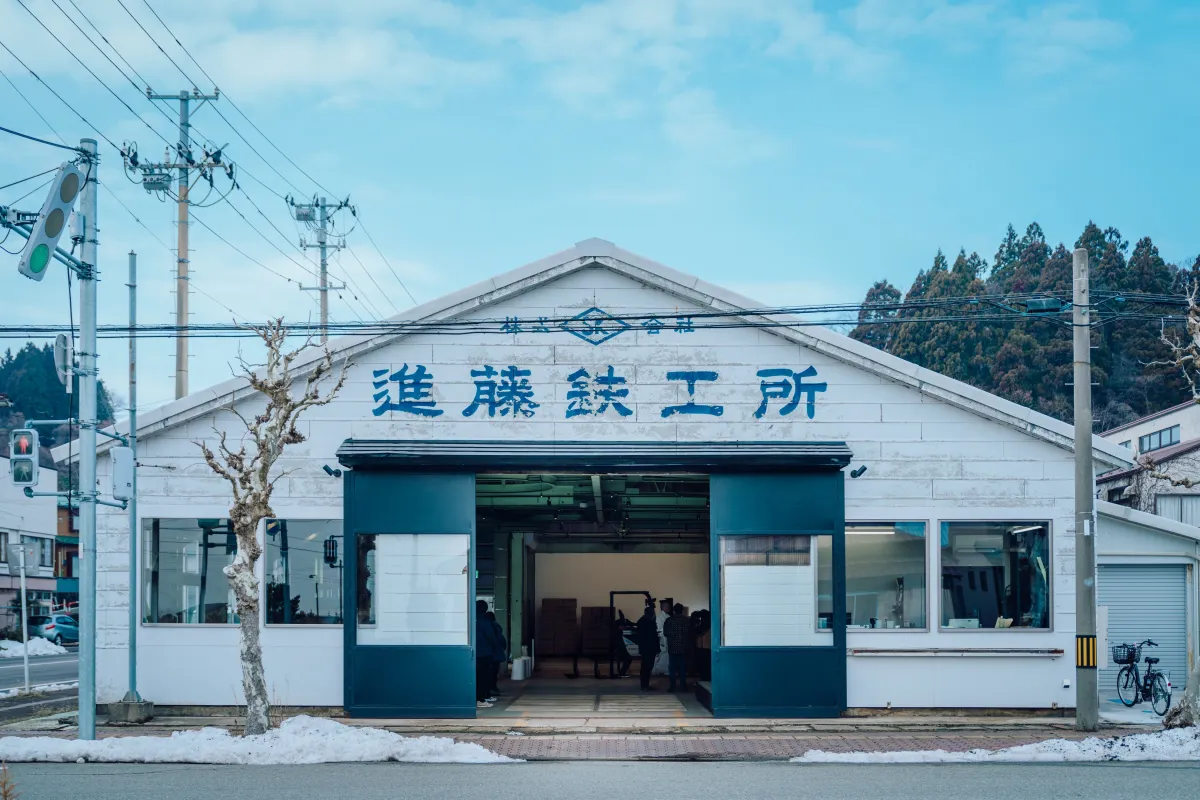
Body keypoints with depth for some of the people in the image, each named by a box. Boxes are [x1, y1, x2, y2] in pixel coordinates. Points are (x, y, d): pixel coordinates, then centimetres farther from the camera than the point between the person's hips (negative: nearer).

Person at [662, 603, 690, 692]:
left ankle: (672, 686, 1)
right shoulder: (687, 621, -3)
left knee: (673, 667, 4)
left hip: (672, 647, -1)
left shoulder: (669, 621, -5)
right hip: (684, 647, 1)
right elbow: (690, 634, 3)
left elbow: (665, 633, 1)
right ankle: (683, 686, 3)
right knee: (683, 667, 6)